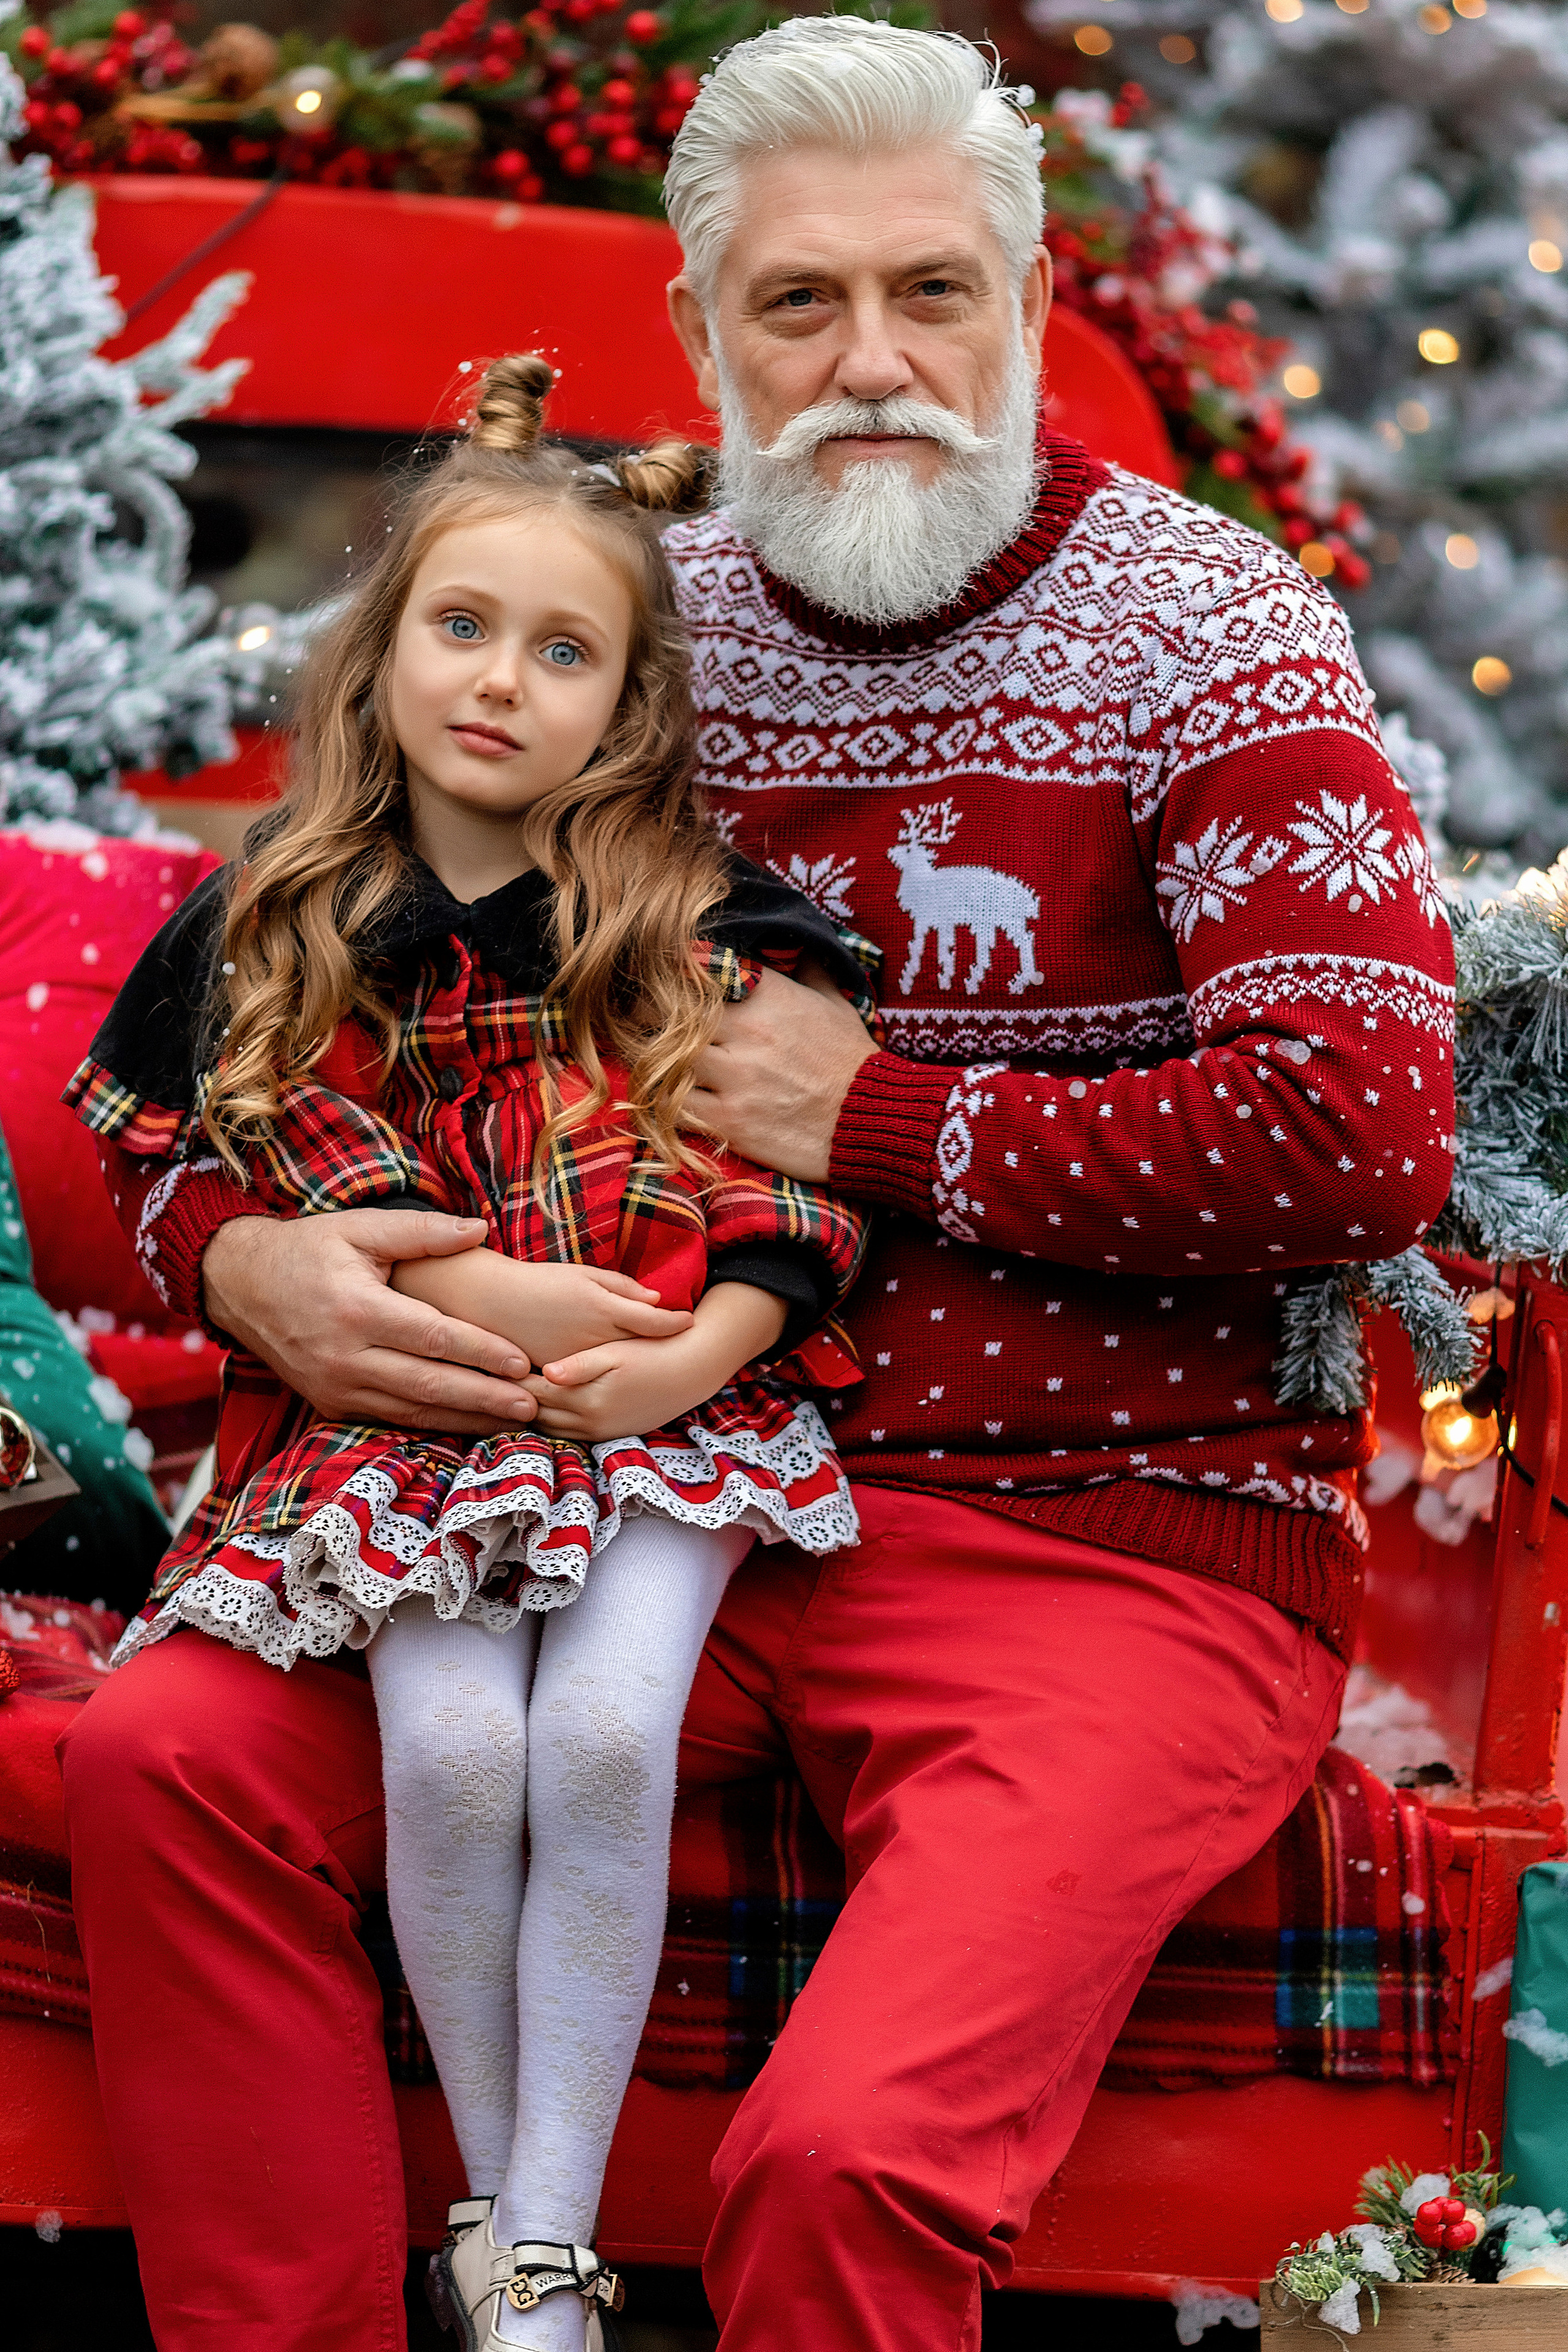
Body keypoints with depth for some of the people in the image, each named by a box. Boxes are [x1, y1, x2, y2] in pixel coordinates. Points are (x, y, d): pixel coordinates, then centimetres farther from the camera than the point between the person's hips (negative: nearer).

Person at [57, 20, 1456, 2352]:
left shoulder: (1198, 627, -3)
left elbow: (1369, 1132, -16)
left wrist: (881, 1119, -12)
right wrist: (241, 1255, -8)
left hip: (1119, 1540, -5)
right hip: (697, 1487, 5)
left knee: (842, 2153, -29)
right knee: (162, 1753, -16)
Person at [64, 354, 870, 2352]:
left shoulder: (703, 930, 1)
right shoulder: (276, 931, 5)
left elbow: (797, 1179, 1)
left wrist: (696, 1353, -18)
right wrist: (480, 1294, -7)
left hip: (669, 1411, -1)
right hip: (398, 1418, 1)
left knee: (603, 1731, -25)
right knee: (451, 1745, -23)